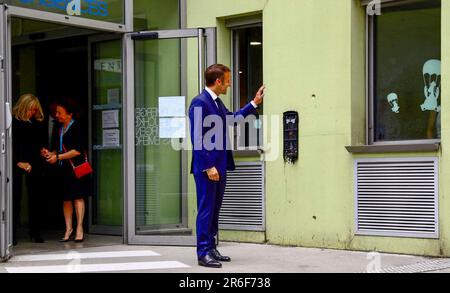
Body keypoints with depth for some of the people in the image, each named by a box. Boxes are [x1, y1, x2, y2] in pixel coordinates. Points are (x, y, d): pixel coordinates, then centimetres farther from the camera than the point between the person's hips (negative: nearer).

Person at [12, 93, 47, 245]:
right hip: (16, 164, -3)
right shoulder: (13, 121, -2)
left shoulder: (38, 123, 8)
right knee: (15, 197, -5)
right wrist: (18, 162, -7)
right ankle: (12, 234, -2)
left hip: (33, 164, 3)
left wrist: (31, 163, 2)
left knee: (35, 197, 2)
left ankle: (35, 232, 9)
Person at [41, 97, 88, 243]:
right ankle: (68, 228, 10)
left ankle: (79, 228, -2)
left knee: (78, 197, -5)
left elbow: (78, 150, -14)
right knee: (66, 199, 6)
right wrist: (50, 153, -2)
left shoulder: (76, 127, -9)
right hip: (64, 168, 7)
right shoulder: (59, 129, 13)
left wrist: (58, 157, -14)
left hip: (76, 167, -7)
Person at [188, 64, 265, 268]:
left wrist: (254, 104, 33)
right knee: (205, 210, -5)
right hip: (206, 167, -9)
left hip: (219, 166, 9)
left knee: (214, 210, 13)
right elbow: (197, 139, -19)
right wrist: (209, 166, -21)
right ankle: (203, 253, 0)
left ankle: (211, 248, 20)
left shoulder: (217, 102, 14)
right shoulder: (199, 103, -15)